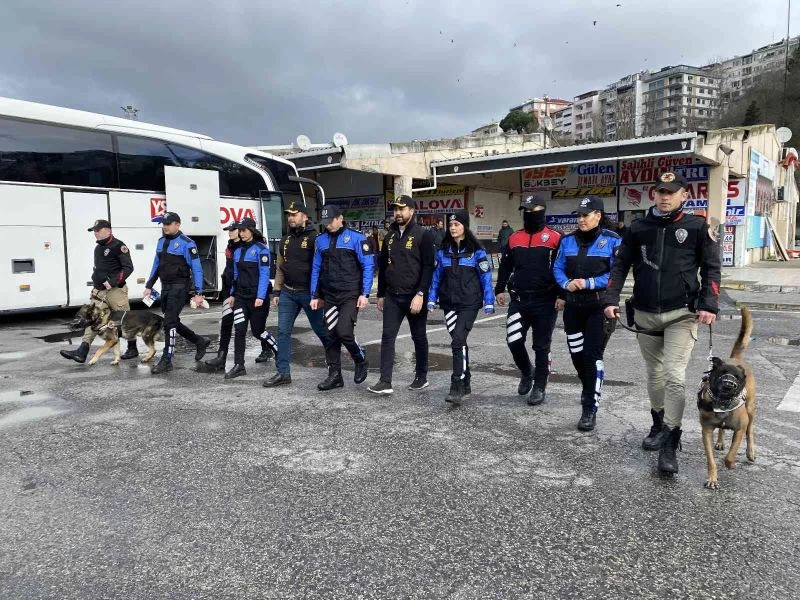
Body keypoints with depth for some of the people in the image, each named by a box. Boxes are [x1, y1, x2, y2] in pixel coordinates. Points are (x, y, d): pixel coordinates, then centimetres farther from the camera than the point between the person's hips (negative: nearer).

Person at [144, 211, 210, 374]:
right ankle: (200, 341, 31)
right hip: (165, 287, 8)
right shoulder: (161, 241, 12)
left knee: (169, 322, -9)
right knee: (173, 322, 13)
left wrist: (198, 293, -17)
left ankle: (166, 360, -3)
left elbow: (196, 269, -12)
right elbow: (156, 265, 19)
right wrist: (149, 286, 15)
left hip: (179, 287, -8)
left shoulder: (187, 243, -11)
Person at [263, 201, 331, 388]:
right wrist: (276, 292, 13)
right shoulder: (285, 240, 14)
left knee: (321, 330, 6)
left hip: (308, 293, -6)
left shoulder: (314, 238, -9)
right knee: (283, 331, 3)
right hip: (287, 293, 7)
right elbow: (280, 268, 18)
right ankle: (283, 373, 9)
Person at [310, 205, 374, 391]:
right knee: (331, 335, 6)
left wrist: (364, 294, -12)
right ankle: (334, 375, 16)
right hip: (329, 297, 5)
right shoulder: (321, 240, 8)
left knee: (344, 331, -16)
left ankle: (361, 361, 11)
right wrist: (315, 295, 10)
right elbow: (316, 269, 13)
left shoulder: (355, 237, -5)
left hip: (350, 295, -5)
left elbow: (367, 266, -6)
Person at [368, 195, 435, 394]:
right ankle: (385, 382, -1)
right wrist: (381, 294, 15)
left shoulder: (423, 235, -7)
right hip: (392, 296, 5)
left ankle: (421, 377, 24)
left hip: (414, 296, -5)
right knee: (387, 337, -2)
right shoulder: (390, 235, 12)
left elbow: (428, 267, -13)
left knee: (419, 337, 10)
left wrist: (420, 294, -20)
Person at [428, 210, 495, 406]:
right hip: (449, 303, 4)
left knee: (458, 341, -16)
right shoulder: (443, 250, 8)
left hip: (469, 303, -4)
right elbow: (436, 276, 13)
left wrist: (489, 302, -4)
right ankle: (466, 382, 24)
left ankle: (457, 388, -14)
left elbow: (486, 276, -2)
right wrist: (431, 299, 9)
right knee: (459, 341, 10)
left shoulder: (476, 250, -3)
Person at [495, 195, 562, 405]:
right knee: (514, 341, 0)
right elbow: (505, 266, 17)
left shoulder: (555, 238, -4)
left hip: (545, 301, -4)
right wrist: (500, 289, 12)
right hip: (519, 300, 4)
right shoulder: (514, 238, 9)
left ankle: (539, 387, 17)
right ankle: (526, 372, 29)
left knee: (541, 346, 4)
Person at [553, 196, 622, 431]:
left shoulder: (612, 240, -6)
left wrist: (589, 283, -18)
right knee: (576, 354, 14)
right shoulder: (568, 240, 8)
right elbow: (558, 268, 10)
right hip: (573, 305, 5)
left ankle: (590, 408, 2)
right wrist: (566, 284, -10)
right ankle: (590, 391, 42)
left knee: (593, 355, -7)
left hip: (599, 307, -5)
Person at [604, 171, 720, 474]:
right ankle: (659, 425, 35)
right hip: (645, 314, 3)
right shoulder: (638, 228, 6)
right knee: (654, 374, 15)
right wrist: (612, 299, -5)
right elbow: (621, 265, 7)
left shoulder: (697, 227, -1)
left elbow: (711, 269, 1)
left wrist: (709, 305, -11)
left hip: (681, 314, -3)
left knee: (674, 375, -12)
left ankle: (669, 445, -6)